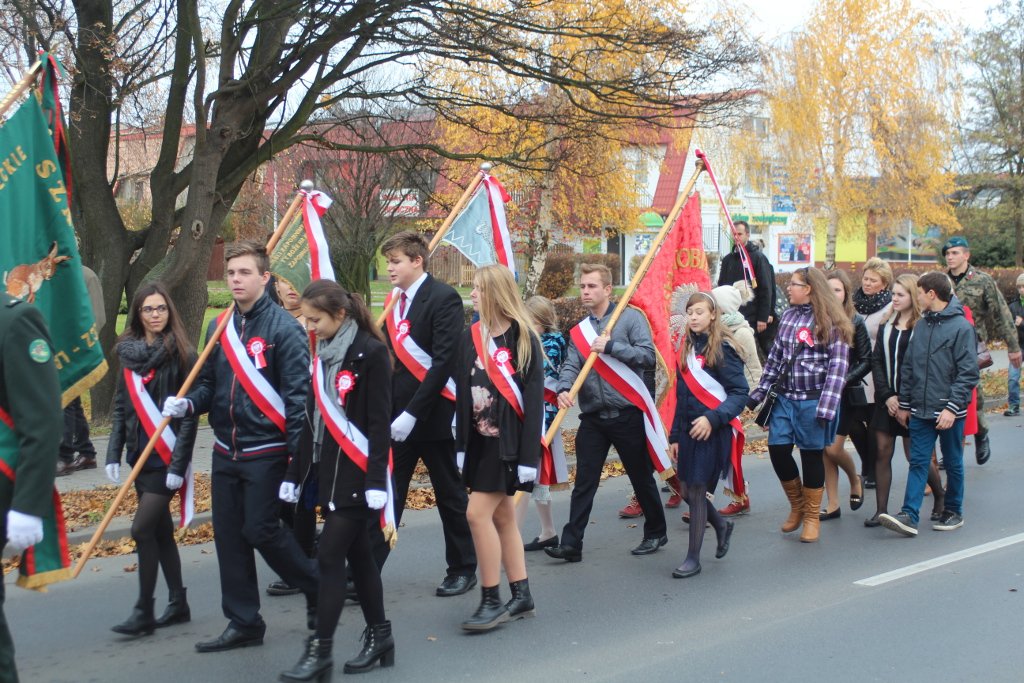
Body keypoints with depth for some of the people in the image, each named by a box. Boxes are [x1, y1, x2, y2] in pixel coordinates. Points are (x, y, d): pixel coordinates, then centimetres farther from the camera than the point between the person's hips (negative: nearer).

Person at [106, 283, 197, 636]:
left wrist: (179, 463, -16)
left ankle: (144, 611, 0)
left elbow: (190, 414, -12)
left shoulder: (180, 354, -9)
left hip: (167, 458, -6)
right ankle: (178, 604, 23)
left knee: (142, 529, -10)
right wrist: (113, 454, 4)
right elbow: (121, 408, 11)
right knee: (160, 531, 12)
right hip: (141, 458, 6)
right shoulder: (129, 353, 7)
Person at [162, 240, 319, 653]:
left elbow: (297, 394, -13)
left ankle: (318, 587, 18)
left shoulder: (282, 328, -10)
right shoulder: (218, 328, 9)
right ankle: (243, 623, 19)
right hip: (225, 451, 7)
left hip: (265, 451, -7)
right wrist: (187, 403, -6)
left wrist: (298, 453, -17)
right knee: (228, 536, 8)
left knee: (260, 530, -6)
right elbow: (210, 385, 16)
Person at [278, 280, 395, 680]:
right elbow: (312, 419, 16)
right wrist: (295, 474, 15)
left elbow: (379, 422, -15)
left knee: (330, 557, -8)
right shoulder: (323, 355, 11)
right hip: (329, 471, 8)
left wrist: (377, 479, -19)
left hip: (358, 473, -8)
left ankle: (320, 650, -2)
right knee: (357, 554, 12)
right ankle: (379, 637, 22)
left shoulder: (371, 352, -12)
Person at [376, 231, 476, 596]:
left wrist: (412, 412, -22)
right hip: (396, 416, 6)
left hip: (432, 414, -6)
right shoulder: (394, 300, 11)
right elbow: (391, 359, 14)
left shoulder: (443, 298, -11)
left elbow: (444, 361, -19)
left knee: (450, 495, 8)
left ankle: (463, 569, 23)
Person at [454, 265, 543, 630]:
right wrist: (461, 445, 8)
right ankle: (521, 596, 20)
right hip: (480, 438, 7)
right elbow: (463, 394, 11)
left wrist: (529, 454, -16)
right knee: (502, 516, 11)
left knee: (479, 513, -11)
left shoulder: (523, 338, -9)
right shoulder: (471, 338, 8)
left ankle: (491, 601, -1)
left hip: (509, 438, -7)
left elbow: (534, 397, -11)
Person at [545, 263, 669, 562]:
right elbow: (570, 365, -1)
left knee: (642, 478, 9)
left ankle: (656, 533, 27)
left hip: (627, 414, -4)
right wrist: (563, 389, -21)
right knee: (584, 483, 2)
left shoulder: (630, 318, -3)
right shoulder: (579, 330, 10)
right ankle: (571, 544, 2)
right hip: (592, 417, 4)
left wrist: (610, 346, -19)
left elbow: (648, 355, -12)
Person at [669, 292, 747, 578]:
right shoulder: (687, 348, 11)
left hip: (712, 432, -7)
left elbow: (740, 392, -13)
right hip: (689, 430, 7)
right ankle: (721, 525, 38)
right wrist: (675, 435, 13)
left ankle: (693, 558, 8)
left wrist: (713, 419, -24)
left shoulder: (722, 348, -9)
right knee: (687, 492, 10)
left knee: (697, 492, -4)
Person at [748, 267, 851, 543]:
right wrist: (759, 393, 12)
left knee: (812, 456, 4)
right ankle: (797, 505, 25)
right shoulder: (788, 316, 9)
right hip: (785, 397, 5)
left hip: (813, 400, -5)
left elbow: (838, 366, -13)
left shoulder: (831, 323, -9)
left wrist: (826, 406, -20)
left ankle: (811, 517, 21)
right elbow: (775, 357, 14)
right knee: (778, 450, 1)